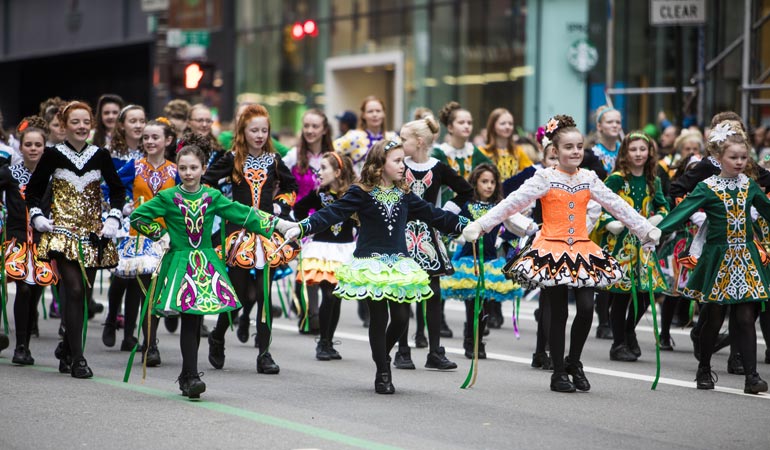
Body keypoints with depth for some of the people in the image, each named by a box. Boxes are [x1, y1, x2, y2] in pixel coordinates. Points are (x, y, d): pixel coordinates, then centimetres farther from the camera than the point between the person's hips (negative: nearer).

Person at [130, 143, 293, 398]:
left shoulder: (212, 197, 6)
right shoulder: (168, 198, -1)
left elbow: (242, 213, 6)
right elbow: (137, 217, 4)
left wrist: (277, 224, 1)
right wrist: (159, 234, -4)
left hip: (206, 261, 3)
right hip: (179, 261, -3)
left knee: (196, 320, 5)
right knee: (189, 320, -11)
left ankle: (188, 375, 16)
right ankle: (191, 377, -12)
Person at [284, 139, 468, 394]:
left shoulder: (404, 195, 10)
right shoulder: (362, 193, -4)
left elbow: (433, 215, 19)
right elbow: (333, 213, -11)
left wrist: (467, 226, 21)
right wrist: (302, 228, -24)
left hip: (399, 265, 4)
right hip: (371, 265, -4)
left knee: (401, 318, -3)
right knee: (378, 318, -2)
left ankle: (382, 356, 26)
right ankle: (382, 374, 10)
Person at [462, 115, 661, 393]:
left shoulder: (589, 179, 9)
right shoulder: (545, 178, -3)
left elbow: (618, 206, 12)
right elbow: (513, 203, -9)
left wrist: (647, 229, 11)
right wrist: (480, 225, -17)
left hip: (582, 250, 3)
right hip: (552, 250, -3)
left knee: (586, 308, -10)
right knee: (559, 313, 0)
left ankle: (574, 362, 13)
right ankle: (559, 373, 13)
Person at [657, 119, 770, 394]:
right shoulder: (707, 189, -7)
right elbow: (682, 213, -17)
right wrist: (655, 232, -32)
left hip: (746, 257, 3)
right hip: (718, 258, -3)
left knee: (746, 317, -3)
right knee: (714, 318, 5)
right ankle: (704, 369, 22)